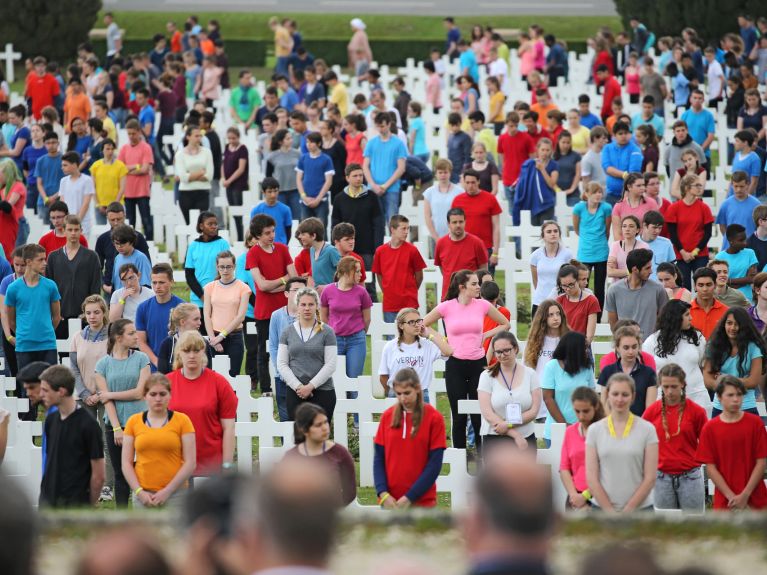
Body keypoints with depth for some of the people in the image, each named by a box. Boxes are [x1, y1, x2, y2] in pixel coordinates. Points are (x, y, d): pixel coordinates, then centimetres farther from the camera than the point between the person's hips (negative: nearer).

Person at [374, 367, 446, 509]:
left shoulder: (434, 418, -4)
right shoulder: (387, 416, 5)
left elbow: (435, 463, -6)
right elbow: (379, 458, 6)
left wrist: (410, 497, -11)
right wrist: (383, 493, -9)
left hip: (422, 501, -3)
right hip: (390, 500, 3)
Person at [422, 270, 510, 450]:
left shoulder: (482, 305, 0)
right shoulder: (447, 307, -5)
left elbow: (505, 324, 13)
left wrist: (485, 335, 2)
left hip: (478, 363, 1)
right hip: (455, 365, -1)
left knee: (479, 414, 2)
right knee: (458, 416, 5)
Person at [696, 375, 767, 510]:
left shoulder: (755, 423, -1)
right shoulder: (710, 428, -1)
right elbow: (710, 467, -2)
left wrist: (745, 495, -10)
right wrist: (731, 497, -11)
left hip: (755, 499, 0)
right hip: (724, 502, 0)